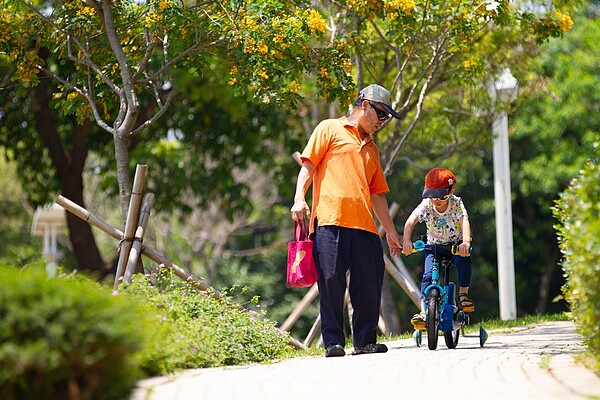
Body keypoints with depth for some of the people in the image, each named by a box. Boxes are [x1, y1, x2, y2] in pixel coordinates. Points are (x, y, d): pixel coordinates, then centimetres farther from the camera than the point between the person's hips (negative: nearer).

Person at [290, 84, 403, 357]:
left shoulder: (371, 148, 28)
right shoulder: (330, 129, 11)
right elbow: (309, 163, 1)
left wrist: (390, 230, 24)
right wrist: (299, 198, -14)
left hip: (364, 225, 6)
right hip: (330, 220, -5)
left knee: (369, 284, -2)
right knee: (332, 281, -9)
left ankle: (365, 341, 6)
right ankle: (333, 342, -3)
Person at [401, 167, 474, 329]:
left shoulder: (456, 203, -18)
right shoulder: (426, 205, -15)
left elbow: (464, 221, -35)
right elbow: (411, 220, -29)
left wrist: (466, 242, -55)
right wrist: (406, 240, -48)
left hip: (456, 244, -1)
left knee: (464, 260, -32)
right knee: (428, 275, -19)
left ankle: (463, 293, -13)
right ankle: (423, 312, -19)